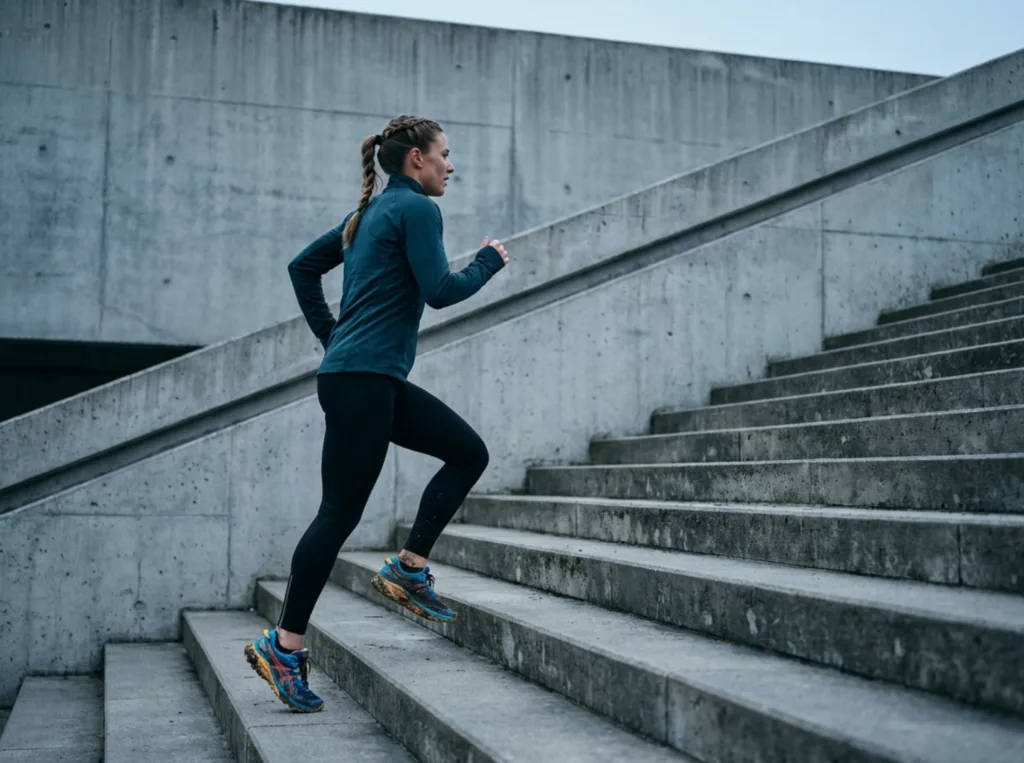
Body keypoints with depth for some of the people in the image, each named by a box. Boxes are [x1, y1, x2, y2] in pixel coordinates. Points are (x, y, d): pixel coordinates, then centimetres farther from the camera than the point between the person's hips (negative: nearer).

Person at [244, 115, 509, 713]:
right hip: (364, 379, -10)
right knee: (342, 512, -6)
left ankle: (409, 568, 10)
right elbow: (439, 291, -14)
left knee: (469, 451, 11)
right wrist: (490, 262, 2)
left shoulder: (373, 211, 19)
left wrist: (331, 335, 21)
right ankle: (284, 645, 1)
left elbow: (303, 267, 23)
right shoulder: (416, 208, -7)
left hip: (376, 380, 10)